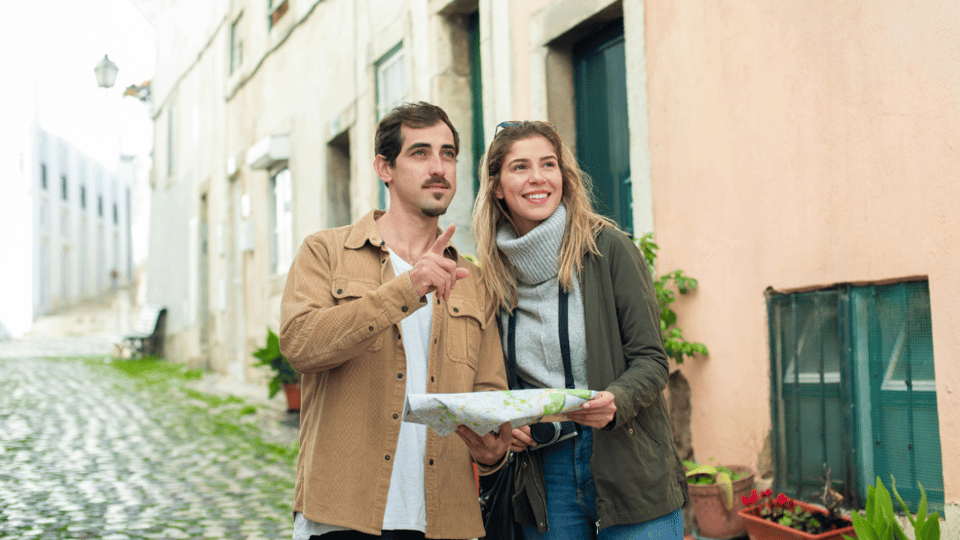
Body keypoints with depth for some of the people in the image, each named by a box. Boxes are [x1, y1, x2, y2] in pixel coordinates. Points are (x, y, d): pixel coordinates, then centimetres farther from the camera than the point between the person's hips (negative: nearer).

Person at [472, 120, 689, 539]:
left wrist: (615, 401, -25)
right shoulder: (494, 273, 5)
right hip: (543, 477, 3)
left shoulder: (607, 249, -6)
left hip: (628, 473, -3)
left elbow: (650, 360, -6)